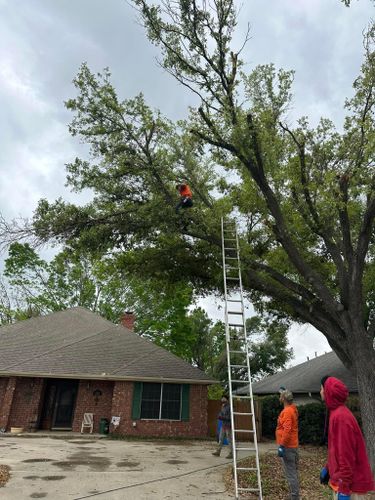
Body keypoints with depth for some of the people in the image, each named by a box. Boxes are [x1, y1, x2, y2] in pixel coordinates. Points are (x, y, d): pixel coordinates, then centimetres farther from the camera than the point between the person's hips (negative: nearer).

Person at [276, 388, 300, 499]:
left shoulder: (286, 412, -21)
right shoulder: (293, 408, 7)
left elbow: (287, 430, -28)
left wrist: (281, 446, -25)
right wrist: (285, 391, 37)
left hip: (287, 447, -10)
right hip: (293, 445, 10)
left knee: (290, 473, -4)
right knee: (293, 472, 16)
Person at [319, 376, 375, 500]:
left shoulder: (340, 416, -24)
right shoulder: (338, 413, 7)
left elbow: (346, 454, -25)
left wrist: (344, 489, -22)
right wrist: (327, 467, 19)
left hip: (350, 483, -9)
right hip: (345, 479, 9)